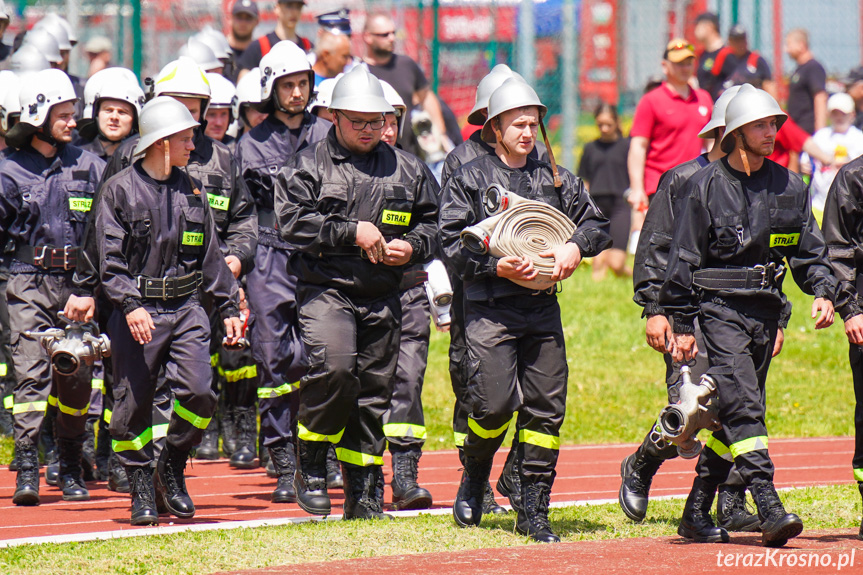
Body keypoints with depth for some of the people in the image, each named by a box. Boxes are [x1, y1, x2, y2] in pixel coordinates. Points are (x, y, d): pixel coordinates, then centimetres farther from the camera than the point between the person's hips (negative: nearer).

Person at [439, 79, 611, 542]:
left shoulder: (555, 180, 14)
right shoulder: (469, 179, 3)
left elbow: (596, 222, 18)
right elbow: (450, 243, -3)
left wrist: (576, 247, -3)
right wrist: (496, 266, -16)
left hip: (542, 308, 4)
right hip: (489, 308, -4)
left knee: (545, 408, -1)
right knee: (495, 403, -14)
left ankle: (533, 511, 7)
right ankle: (474, 478, 17)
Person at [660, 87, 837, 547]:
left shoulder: (788, 186, 10)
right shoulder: (706, 186, -3)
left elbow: (809, 250, 16)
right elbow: (684, 258, -1)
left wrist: (822, 291, -2)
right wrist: (682, 324, -4)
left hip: (765, 310, 5)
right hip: (719, 306, -5)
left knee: (735, 412, 8)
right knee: (742, 405, -17)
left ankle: (697, 513, 18)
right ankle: (769, 509, -26)